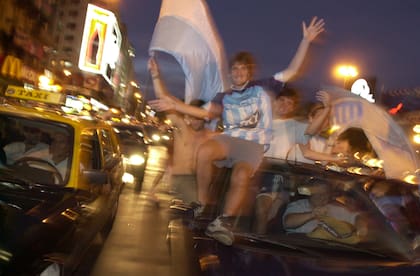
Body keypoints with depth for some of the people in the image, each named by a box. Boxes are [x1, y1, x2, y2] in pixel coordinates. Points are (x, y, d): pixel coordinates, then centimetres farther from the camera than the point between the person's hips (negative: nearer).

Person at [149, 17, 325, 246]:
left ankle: (225, 222, -33)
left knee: (241, 176, -34)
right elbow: (205, 113, 10)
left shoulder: (261, 88, 12)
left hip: (254, 144, -2)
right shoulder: (224, 96, 20)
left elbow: (292, 70, 9)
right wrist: (175, 104, 3)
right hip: (229, 138, 2)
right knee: (204, 152, -31)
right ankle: (203, 205, -17)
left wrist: (306, 40, 2)